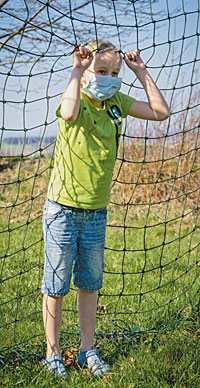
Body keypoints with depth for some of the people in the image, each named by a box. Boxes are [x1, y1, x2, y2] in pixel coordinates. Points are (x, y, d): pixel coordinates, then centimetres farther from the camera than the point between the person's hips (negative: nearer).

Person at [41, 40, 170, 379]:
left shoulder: (117, 103, 4)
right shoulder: (75, 99, -13)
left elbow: (161, 112, 4)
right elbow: (69, 112, -39)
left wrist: (140, 71, -1)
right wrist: (76, 70, -26)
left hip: (96, 212, 5)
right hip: (63, 208, -5)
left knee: (89, 284, 15)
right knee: (56, 285, 6)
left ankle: (87, 350, 29)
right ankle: (52, 354, 21)